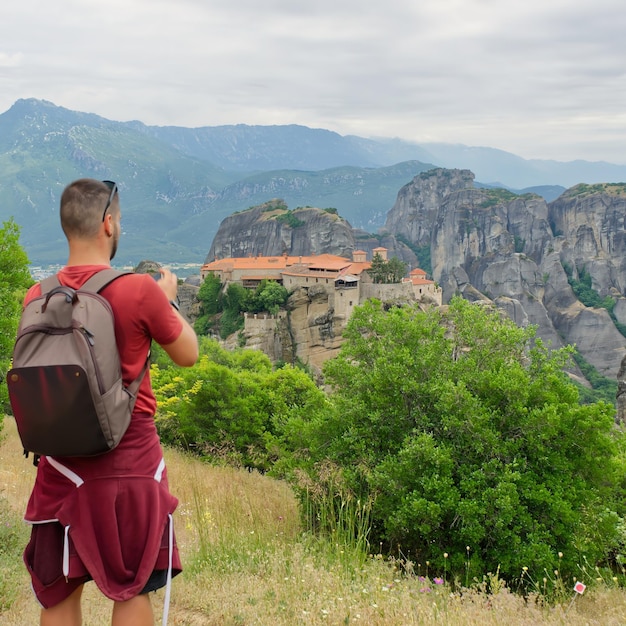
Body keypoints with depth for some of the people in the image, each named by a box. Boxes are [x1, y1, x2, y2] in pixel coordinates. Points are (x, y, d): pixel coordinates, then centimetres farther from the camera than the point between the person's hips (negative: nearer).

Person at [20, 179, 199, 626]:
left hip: (62, 463, 4)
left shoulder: (37, 298, -1)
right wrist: (168, 300, 13)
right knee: (134, 588, 10)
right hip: (130, 461, -4)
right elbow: (188, 355, -2)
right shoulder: (140, 290, -14)